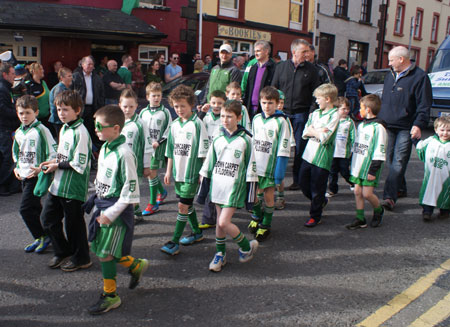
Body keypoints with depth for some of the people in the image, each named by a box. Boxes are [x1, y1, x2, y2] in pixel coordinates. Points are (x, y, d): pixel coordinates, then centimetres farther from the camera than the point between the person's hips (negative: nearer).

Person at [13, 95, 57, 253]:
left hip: (36, 176, -8)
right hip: (24, 176, 8)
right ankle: (40, 238, 26)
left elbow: (53, 153, -15)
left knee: (25, 208, -10)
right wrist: (17, 167, 11)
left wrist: (41, 168, -21)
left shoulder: (41, 130, -13)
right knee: (34, 208, 14)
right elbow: (16, 152, 25)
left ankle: (42, 236, 5)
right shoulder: (18, 132, 10)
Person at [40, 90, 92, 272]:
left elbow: (79, 165, -21)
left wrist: (57, 165, -12)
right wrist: (53, 162, 4)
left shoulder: (80, 132, -18)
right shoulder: (63, 129, 11)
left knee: (74, 223, 5)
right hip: (58, 184, 9)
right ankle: (63, 252, 33)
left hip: (73, 187, -9)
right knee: (48, 218, 15)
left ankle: (81, 258, 24)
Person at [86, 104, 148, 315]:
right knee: (98, 248, 15)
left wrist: (111, 213, -19)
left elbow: (130, 189, -21)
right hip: (102, 205, 9)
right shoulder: (104, 148, 6)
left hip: (117, 209, -9)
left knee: (105, 253, -1)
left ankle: (110, 296, 19)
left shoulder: (124, 153, -22)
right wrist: (97, 199, 17)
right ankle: (136, 266, 35)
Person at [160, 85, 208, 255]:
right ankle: (197, 233, 34)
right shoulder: (174, 124, 7)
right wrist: (169, 170, 14)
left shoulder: (197, 124, -12)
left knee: (183, 205, -5)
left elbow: (203, 151, -11)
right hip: (178, 171, 7)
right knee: (188, 204, 17)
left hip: (192, 172, -7)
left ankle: (175, 242, 2)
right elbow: (171, 150, 14)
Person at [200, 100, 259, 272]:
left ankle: (247, 246, 14)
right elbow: (209, 162, 12)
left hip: (235, 186, -5)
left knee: (224, 222, -10)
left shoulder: (245, 140, -6)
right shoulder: (218, 139, 5)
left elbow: (251, 166, -3)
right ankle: (220, 254, 28)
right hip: (218, 184, 5)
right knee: (219, 221, 11)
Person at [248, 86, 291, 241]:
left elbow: (283, 149, -11)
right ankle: (257, 216, 40)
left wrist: (280, 172, -14)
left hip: (270, 167, -4)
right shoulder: (256, 119, 4)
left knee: (268, 195, 6)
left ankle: (265, 225, 26)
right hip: (255, 165, 4)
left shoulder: (280, 122, -11)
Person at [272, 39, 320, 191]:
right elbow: (273, 88, 11)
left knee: (300, 148, 2)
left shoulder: (311, 69, 4)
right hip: (282, 112, 1)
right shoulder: (281, 67, 7)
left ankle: (298, 180, 13)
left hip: (301, 114, -1)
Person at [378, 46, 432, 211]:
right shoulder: (390, 75, 16)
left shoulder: (420, 77, -6)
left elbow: (424, 105, -9)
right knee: (391, 161, 10)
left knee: (398, 163, -10)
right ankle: (400, 189, 26)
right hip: (388, 126, 7)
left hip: (405, 129, -6)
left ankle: (390, 197, -12)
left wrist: (418, 124, -20)